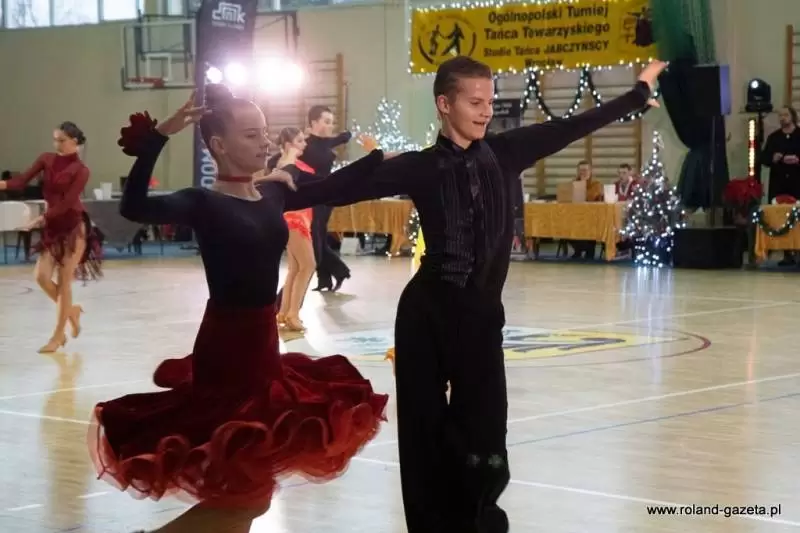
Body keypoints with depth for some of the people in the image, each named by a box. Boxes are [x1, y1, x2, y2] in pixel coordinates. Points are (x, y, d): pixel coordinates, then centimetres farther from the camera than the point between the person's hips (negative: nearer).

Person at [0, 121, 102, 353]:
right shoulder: (46, 159, 6)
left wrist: (42, 218, -26)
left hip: (73, 227, -5)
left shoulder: (80, 170, -9)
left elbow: (67, 202, -17)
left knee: (64, 281, -2)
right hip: (52, 228, 5)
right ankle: (71, 311, 24)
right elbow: (24, 179, -7)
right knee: (41, 276, -2)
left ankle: (58, 335, 8)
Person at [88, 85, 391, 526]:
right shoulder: (203, 203, -15)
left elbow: (327, 189, 21)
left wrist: (379, 157, 17)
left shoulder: (273, 194, 5)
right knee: (230, 487, 3)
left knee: (251, 486, 20)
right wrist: (159, 135, -38)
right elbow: (134, 207, -32)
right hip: (224, 344, -7)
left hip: (263, 342, 7)